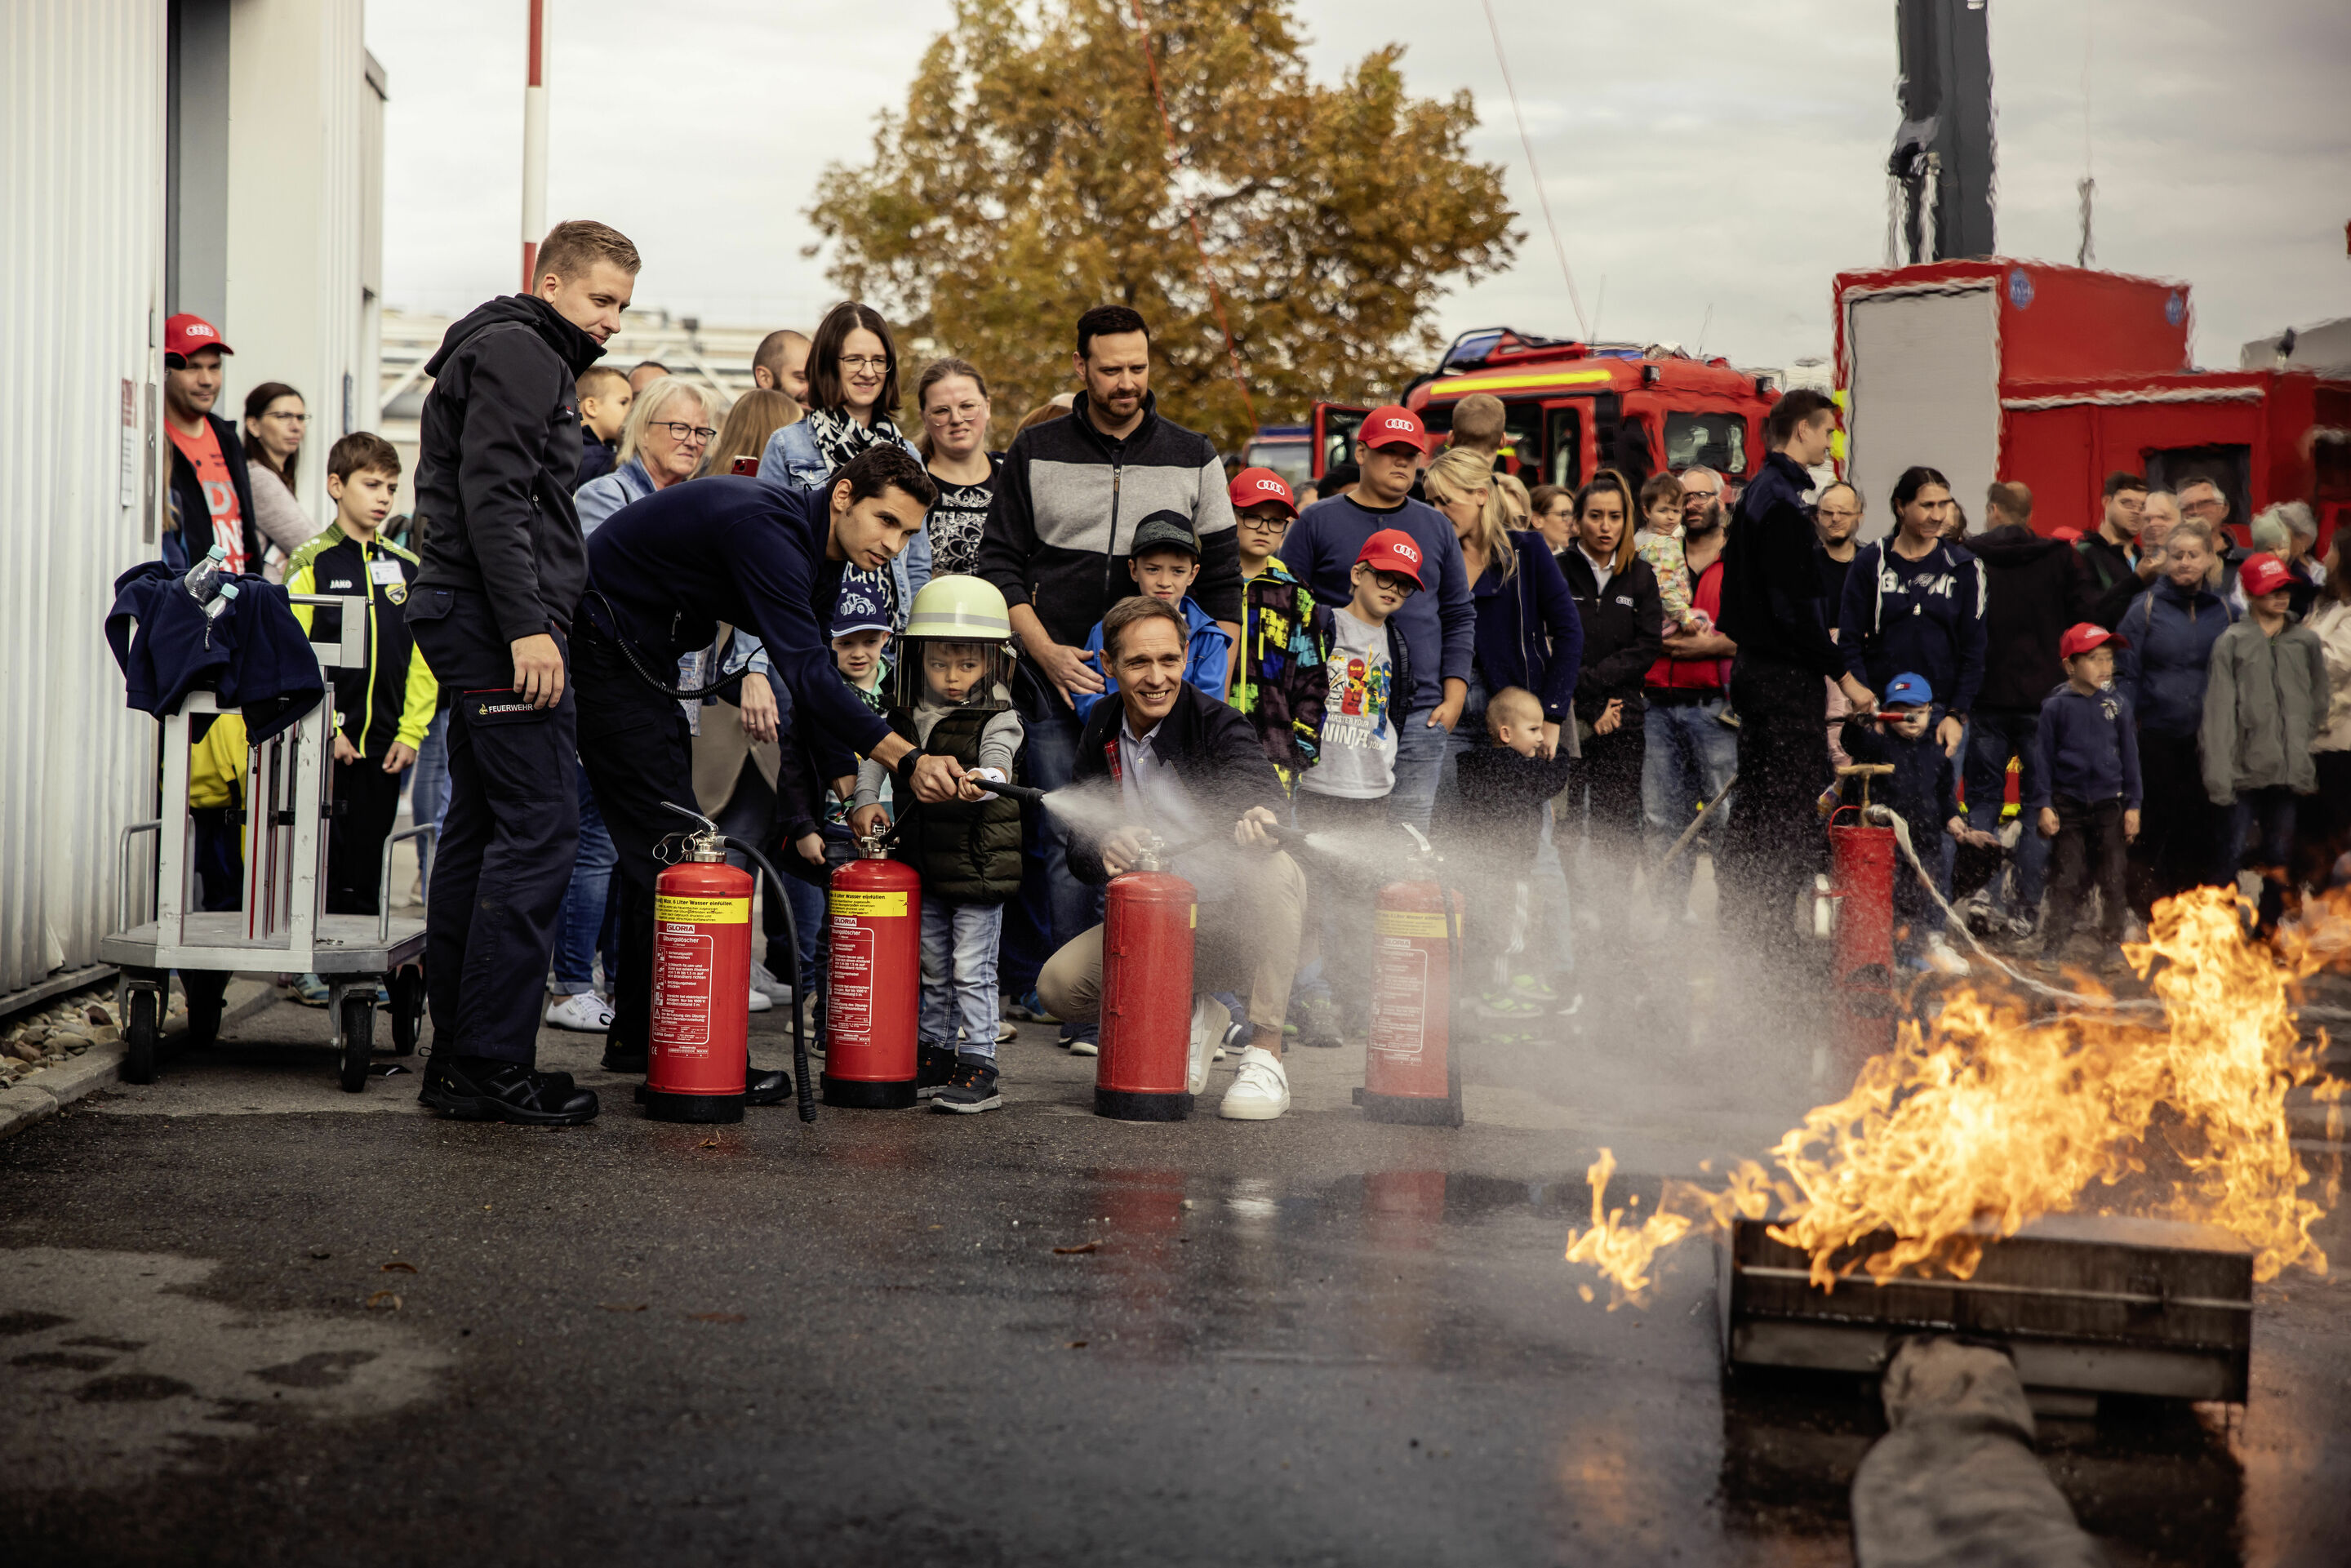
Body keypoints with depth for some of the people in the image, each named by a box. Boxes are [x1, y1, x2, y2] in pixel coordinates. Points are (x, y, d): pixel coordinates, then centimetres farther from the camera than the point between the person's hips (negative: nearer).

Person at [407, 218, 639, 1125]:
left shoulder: (529, 358, 26)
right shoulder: (516, 353, -7)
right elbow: (494, 497, -18)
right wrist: (527, 626, -23)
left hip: (474, 627, 11)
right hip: (497, 618, -11)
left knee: (479, 830, 10)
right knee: (539, 830, -12)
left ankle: (457, 1060, 13)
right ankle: (492, 1067, -11)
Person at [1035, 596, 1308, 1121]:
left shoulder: (1215, 723, -13)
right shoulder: (1100, 736, 1)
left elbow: (1254, 781, -35)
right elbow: (1079, 853, -3)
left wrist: (1253, 818, -60)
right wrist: (1105, 849, -28)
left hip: (1234, 927, -4)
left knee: (1274, 870, -36)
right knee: (1058, 983, -18)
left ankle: (1266, 1056, -24)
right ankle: (1191, 1017, 11)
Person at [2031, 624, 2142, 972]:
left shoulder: (2117, 704, 4)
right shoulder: (2056, 707, -2)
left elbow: (2130, 756, 9)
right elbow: (2042, 758, 1)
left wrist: (2133, 805, 6)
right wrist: (2043, 805, -4)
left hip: (2110, 805, 2)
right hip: (2067, 805, -2)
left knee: (2111, 880, 5)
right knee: (2066, 881, -1)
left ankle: (2111, 947, 15)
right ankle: (2052, 949, 7)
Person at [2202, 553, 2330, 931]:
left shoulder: (2306, 641, 10)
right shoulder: (2232, 643, 0)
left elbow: (2318, 704, 13)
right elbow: (2219, 711, -6)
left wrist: (2309, 758, 6)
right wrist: (2218, 774, -12)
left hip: (2290, 772, 3)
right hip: (2246, 770, -3)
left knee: (2279, 858, 9)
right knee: (2235, 853, -4)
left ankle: (2268, 929, 22)